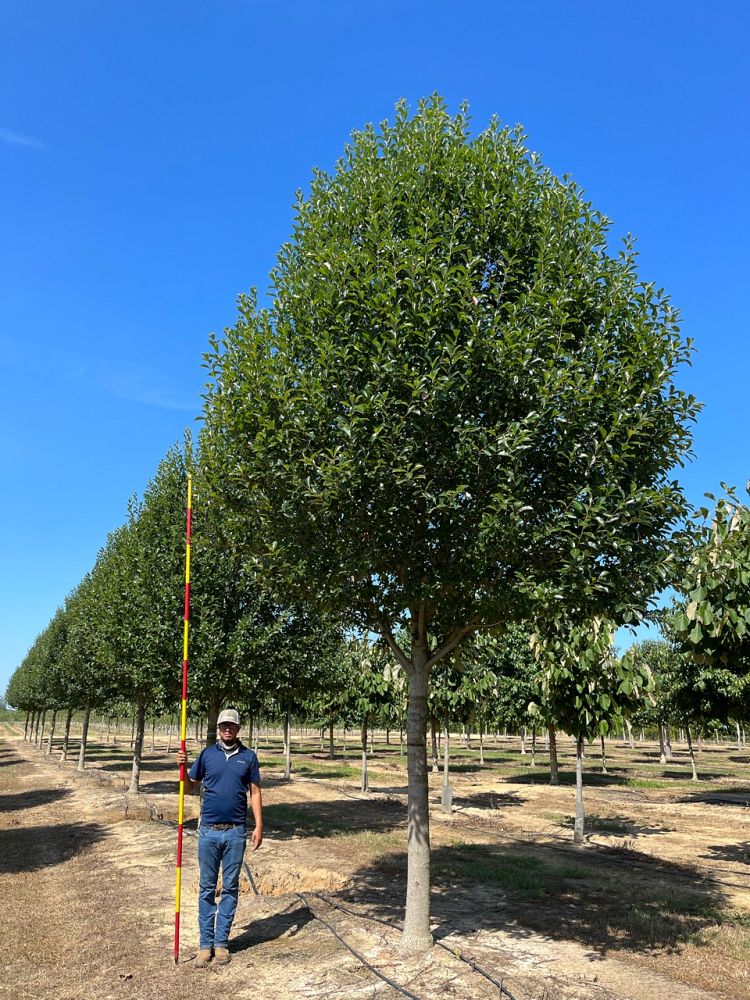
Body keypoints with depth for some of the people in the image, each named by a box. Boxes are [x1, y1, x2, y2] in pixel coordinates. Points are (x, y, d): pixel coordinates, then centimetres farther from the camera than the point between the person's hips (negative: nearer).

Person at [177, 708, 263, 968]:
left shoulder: (248, 757, 1)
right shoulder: (207, 754, 2)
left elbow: (255, 793, 3)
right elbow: (190, 787, 7)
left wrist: (259, 826, -3)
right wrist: (183, 766, -11)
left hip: (235, 832, 0)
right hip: (209, 830, 0)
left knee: (230, 888, 7)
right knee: (207, 888, 7)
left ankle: (222, 942, 18)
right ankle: (206, 944, 15)